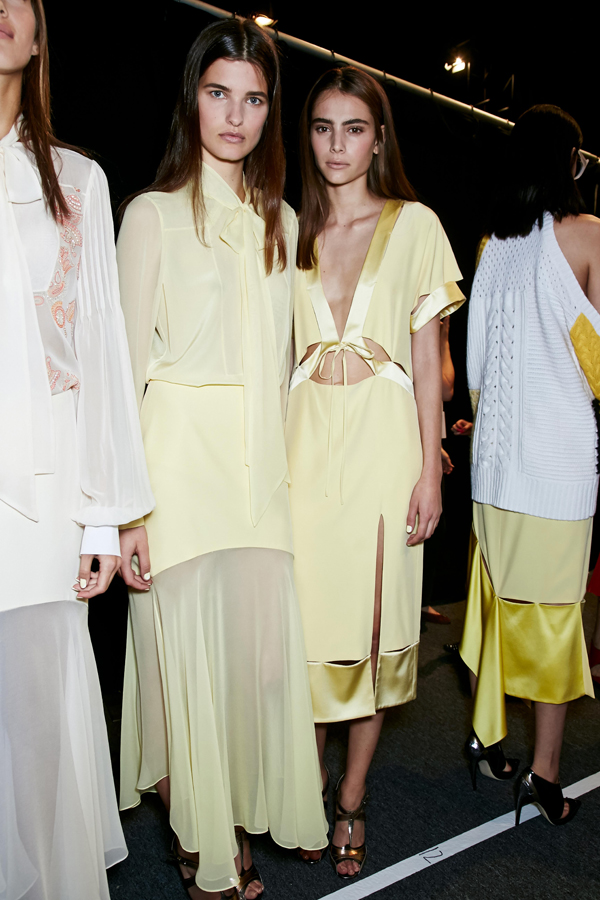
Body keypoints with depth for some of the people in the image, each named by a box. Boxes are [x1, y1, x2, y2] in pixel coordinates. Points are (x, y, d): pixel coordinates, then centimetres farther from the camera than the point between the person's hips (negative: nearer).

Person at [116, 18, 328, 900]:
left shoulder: (282, 222, 16)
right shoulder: (153, 214, 1)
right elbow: (128, 364, -5)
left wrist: (286, 465, 12)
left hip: (263, 466, 5)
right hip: (181, 458, -4)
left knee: (262, 646, 8)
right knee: (189, 652, 4)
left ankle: (242, 821, 32)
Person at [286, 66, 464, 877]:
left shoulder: (414, 224, 5)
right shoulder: (294, 230, 13)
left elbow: (427, 358, 1)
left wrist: (430, 470, -5)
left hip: (381, 437, -2)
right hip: (306, 437, 2)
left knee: (374, 618, 4)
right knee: (308, 612, 4)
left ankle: (352, 801, 23)